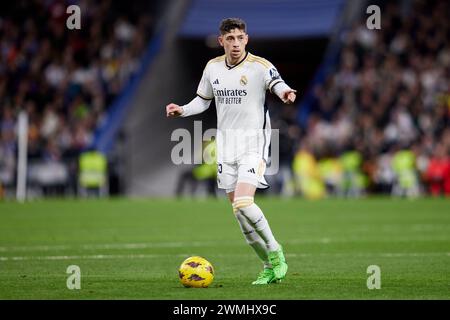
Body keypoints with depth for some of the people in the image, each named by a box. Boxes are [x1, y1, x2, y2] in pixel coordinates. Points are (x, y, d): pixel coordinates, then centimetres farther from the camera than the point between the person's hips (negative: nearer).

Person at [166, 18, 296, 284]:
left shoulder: (259, 66, -11)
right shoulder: (213, 67, 7)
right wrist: (182, 110, 3)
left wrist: (285, 93, -53)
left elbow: (277, 84, -29)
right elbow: (204, 100, 21)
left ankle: (274, 251, 0)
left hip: (254, 142, -6)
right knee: (239, 212, 5)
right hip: (225, 142, 6)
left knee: (243, 203, -22)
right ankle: (271, 266, 18)